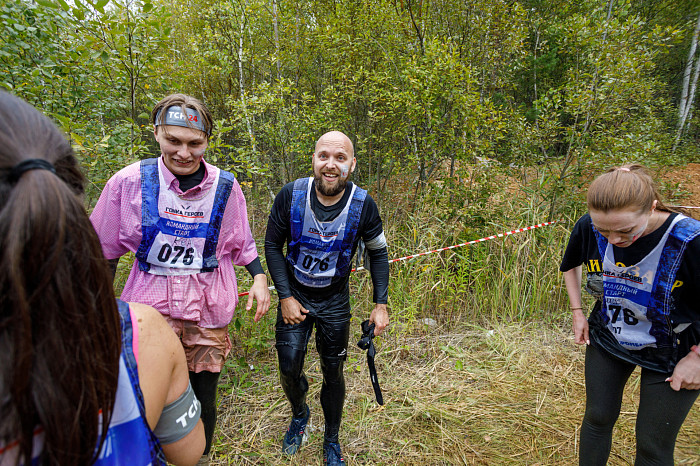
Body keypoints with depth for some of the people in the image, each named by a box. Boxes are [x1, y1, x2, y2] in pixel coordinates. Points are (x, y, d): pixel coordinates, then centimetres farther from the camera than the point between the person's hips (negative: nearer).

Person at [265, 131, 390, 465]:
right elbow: (272, 245, -5)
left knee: (333, 373, 10)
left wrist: (381, 304, -7)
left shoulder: (363, 205, -17)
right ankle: (299, 414, 38)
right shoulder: (291, 195, -18)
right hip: (294, 296, 0)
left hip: (335, 302, 0)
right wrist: (286, 296, -10)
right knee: (289, 369, 1)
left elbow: (378, 253, -2)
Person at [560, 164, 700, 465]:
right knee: (598, 418, 17)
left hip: (670, 354, -2)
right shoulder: (588, 228, -19)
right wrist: (577, 312, 0)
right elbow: (570, 264, 5)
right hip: (606, 339, 3)